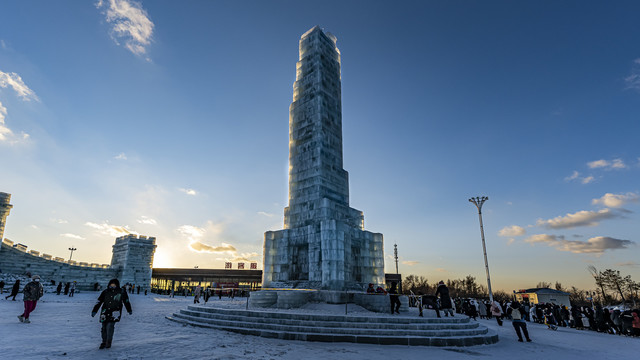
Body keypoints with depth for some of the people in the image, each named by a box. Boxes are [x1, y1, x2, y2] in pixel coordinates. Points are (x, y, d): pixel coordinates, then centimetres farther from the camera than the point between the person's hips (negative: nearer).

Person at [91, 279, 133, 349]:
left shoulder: (122, 292, -1)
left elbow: (126, 301, 12)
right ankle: (104, 342, 26)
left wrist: (129, 310, 22)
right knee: (104, 327, 6)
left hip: (115, 312, -3)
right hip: (105, 311, 3)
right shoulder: (105, 292, 2)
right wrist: (94, 311, 2)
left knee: (110, 325, -17)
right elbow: (99, 302, 8)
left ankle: (109, 342, -2)